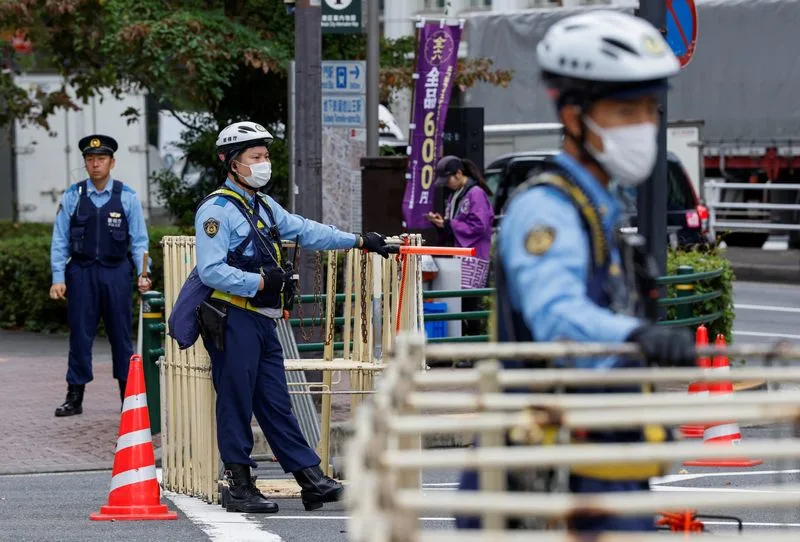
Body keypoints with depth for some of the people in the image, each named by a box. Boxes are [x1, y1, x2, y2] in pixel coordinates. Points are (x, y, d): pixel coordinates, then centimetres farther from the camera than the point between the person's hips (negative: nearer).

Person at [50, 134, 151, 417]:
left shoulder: (127, 197, -1)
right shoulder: (72, 197, 0)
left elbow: (139, 241, 2)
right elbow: (60, 240, 3)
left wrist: (143, 274, -10)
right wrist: (58, 278, -4)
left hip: (117, 272, 0)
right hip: (81, 273, 0)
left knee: (121, 335, 6)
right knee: (80, 335, 3)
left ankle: (129, 396, 14)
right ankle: (75, 398, 10)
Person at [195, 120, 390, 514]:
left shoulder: (264, 207, 18)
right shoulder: (216, 210, -11)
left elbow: (306, 231, 22)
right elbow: (211, 271, -19)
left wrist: (359, 241, 19)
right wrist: (261, 282, -21)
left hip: (262, 320, 9)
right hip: (233, 321, -9)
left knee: (276, 403, 10)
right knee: (236, 403, -3)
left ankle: (311, 480, 8)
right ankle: (240, 488, 3)